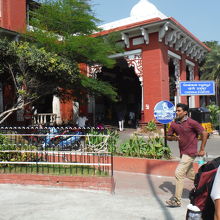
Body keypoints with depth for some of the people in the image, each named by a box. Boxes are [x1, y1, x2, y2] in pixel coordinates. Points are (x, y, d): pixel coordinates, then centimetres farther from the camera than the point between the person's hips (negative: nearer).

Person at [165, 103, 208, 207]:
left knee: (179, 173, -12)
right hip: (183, 152, 7)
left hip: (190, 153, -7)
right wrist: (174, 138, -12)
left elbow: (204, 133, -10)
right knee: (191, 175, 18)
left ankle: (177, 200, -4)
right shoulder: (174, 124, 4)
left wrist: (202, 150, -9)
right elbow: (168, 136, 11)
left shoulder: (191, 122, -13)